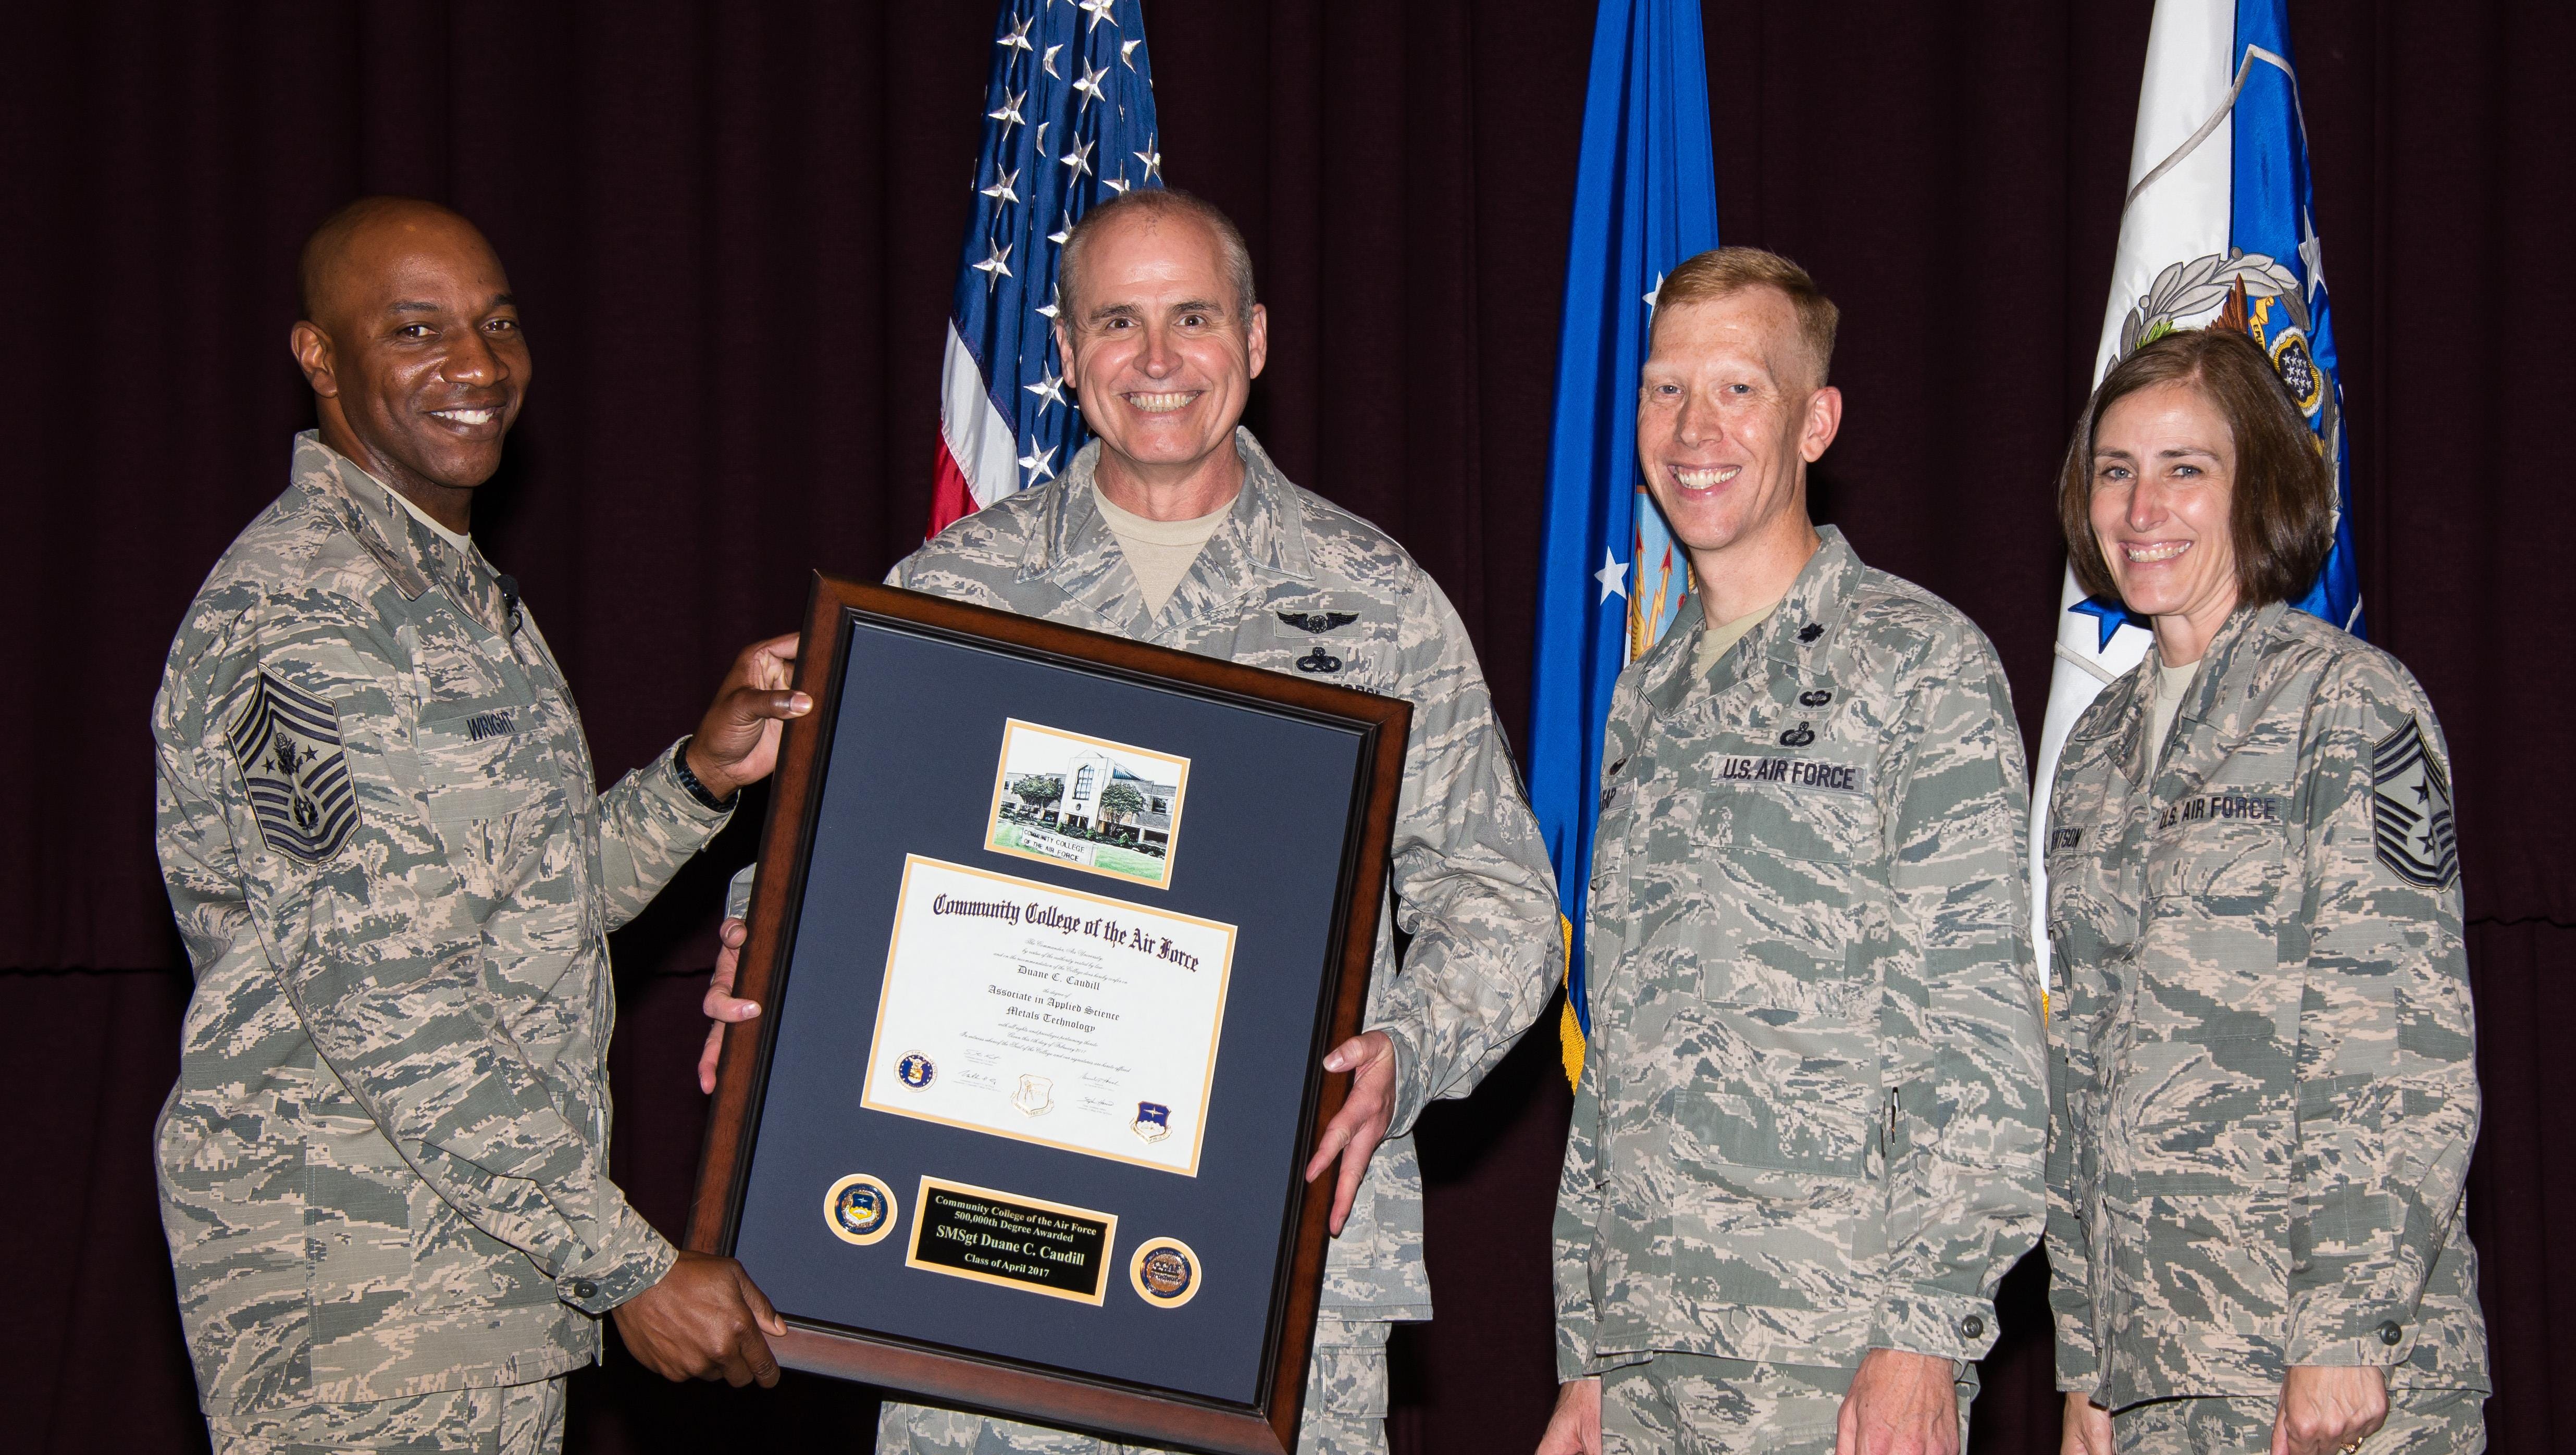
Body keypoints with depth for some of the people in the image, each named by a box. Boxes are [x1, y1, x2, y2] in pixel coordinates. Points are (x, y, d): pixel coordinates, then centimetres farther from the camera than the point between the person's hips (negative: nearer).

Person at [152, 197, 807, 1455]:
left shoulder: (461, 592, 16)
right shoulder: (300, 612, -16)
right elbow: (380, 997, -22)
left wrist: (702, 776, 2)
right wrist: (631, 1266, -20)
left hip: (487, 1282, 9)